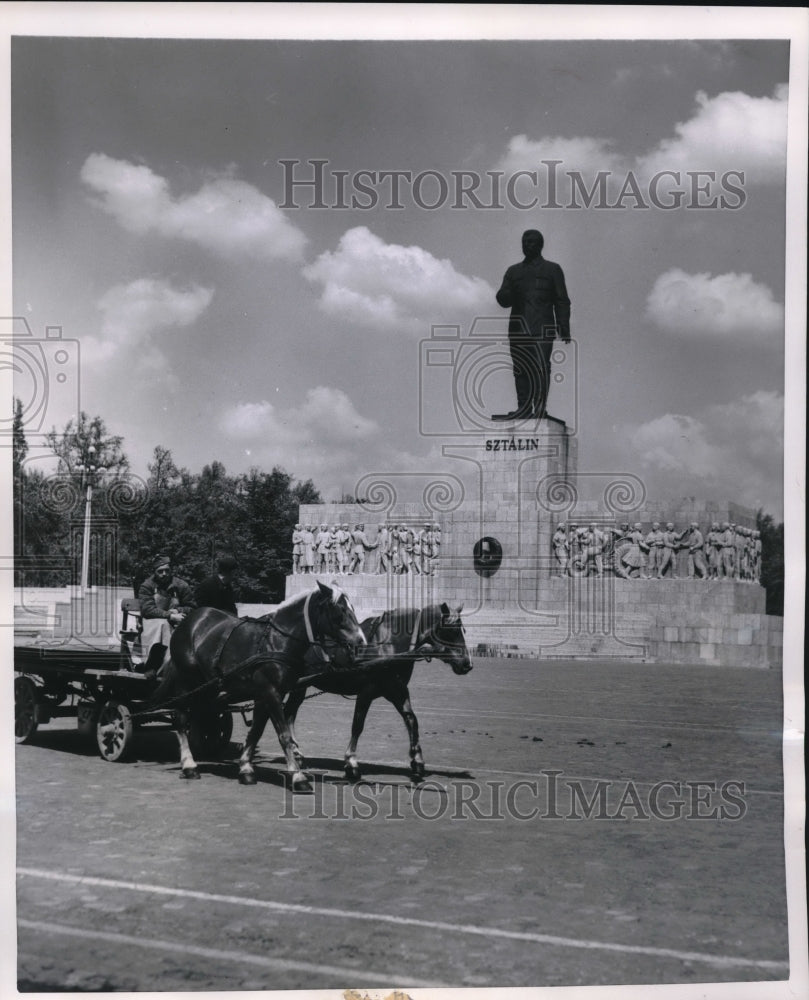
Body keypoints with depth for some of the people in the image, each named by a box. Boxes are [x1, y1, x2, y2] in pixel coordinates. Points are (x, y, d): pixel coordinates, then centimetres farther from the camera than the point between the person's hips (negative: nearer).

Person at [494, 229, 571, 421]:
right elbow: (502, 300, 12)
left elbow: (562, 302, 6)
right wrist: (509, 294, -12)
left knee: (541, 368, -12)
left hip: (541, 330, -3)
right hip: (518, 329, 4)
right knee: (520, 369, -1)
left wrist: (564, 328, -5)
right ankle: (523, 408, 1)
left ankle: (540, 408, -15)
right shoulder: (513, 271, 20)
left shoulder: (552, 270, 11)